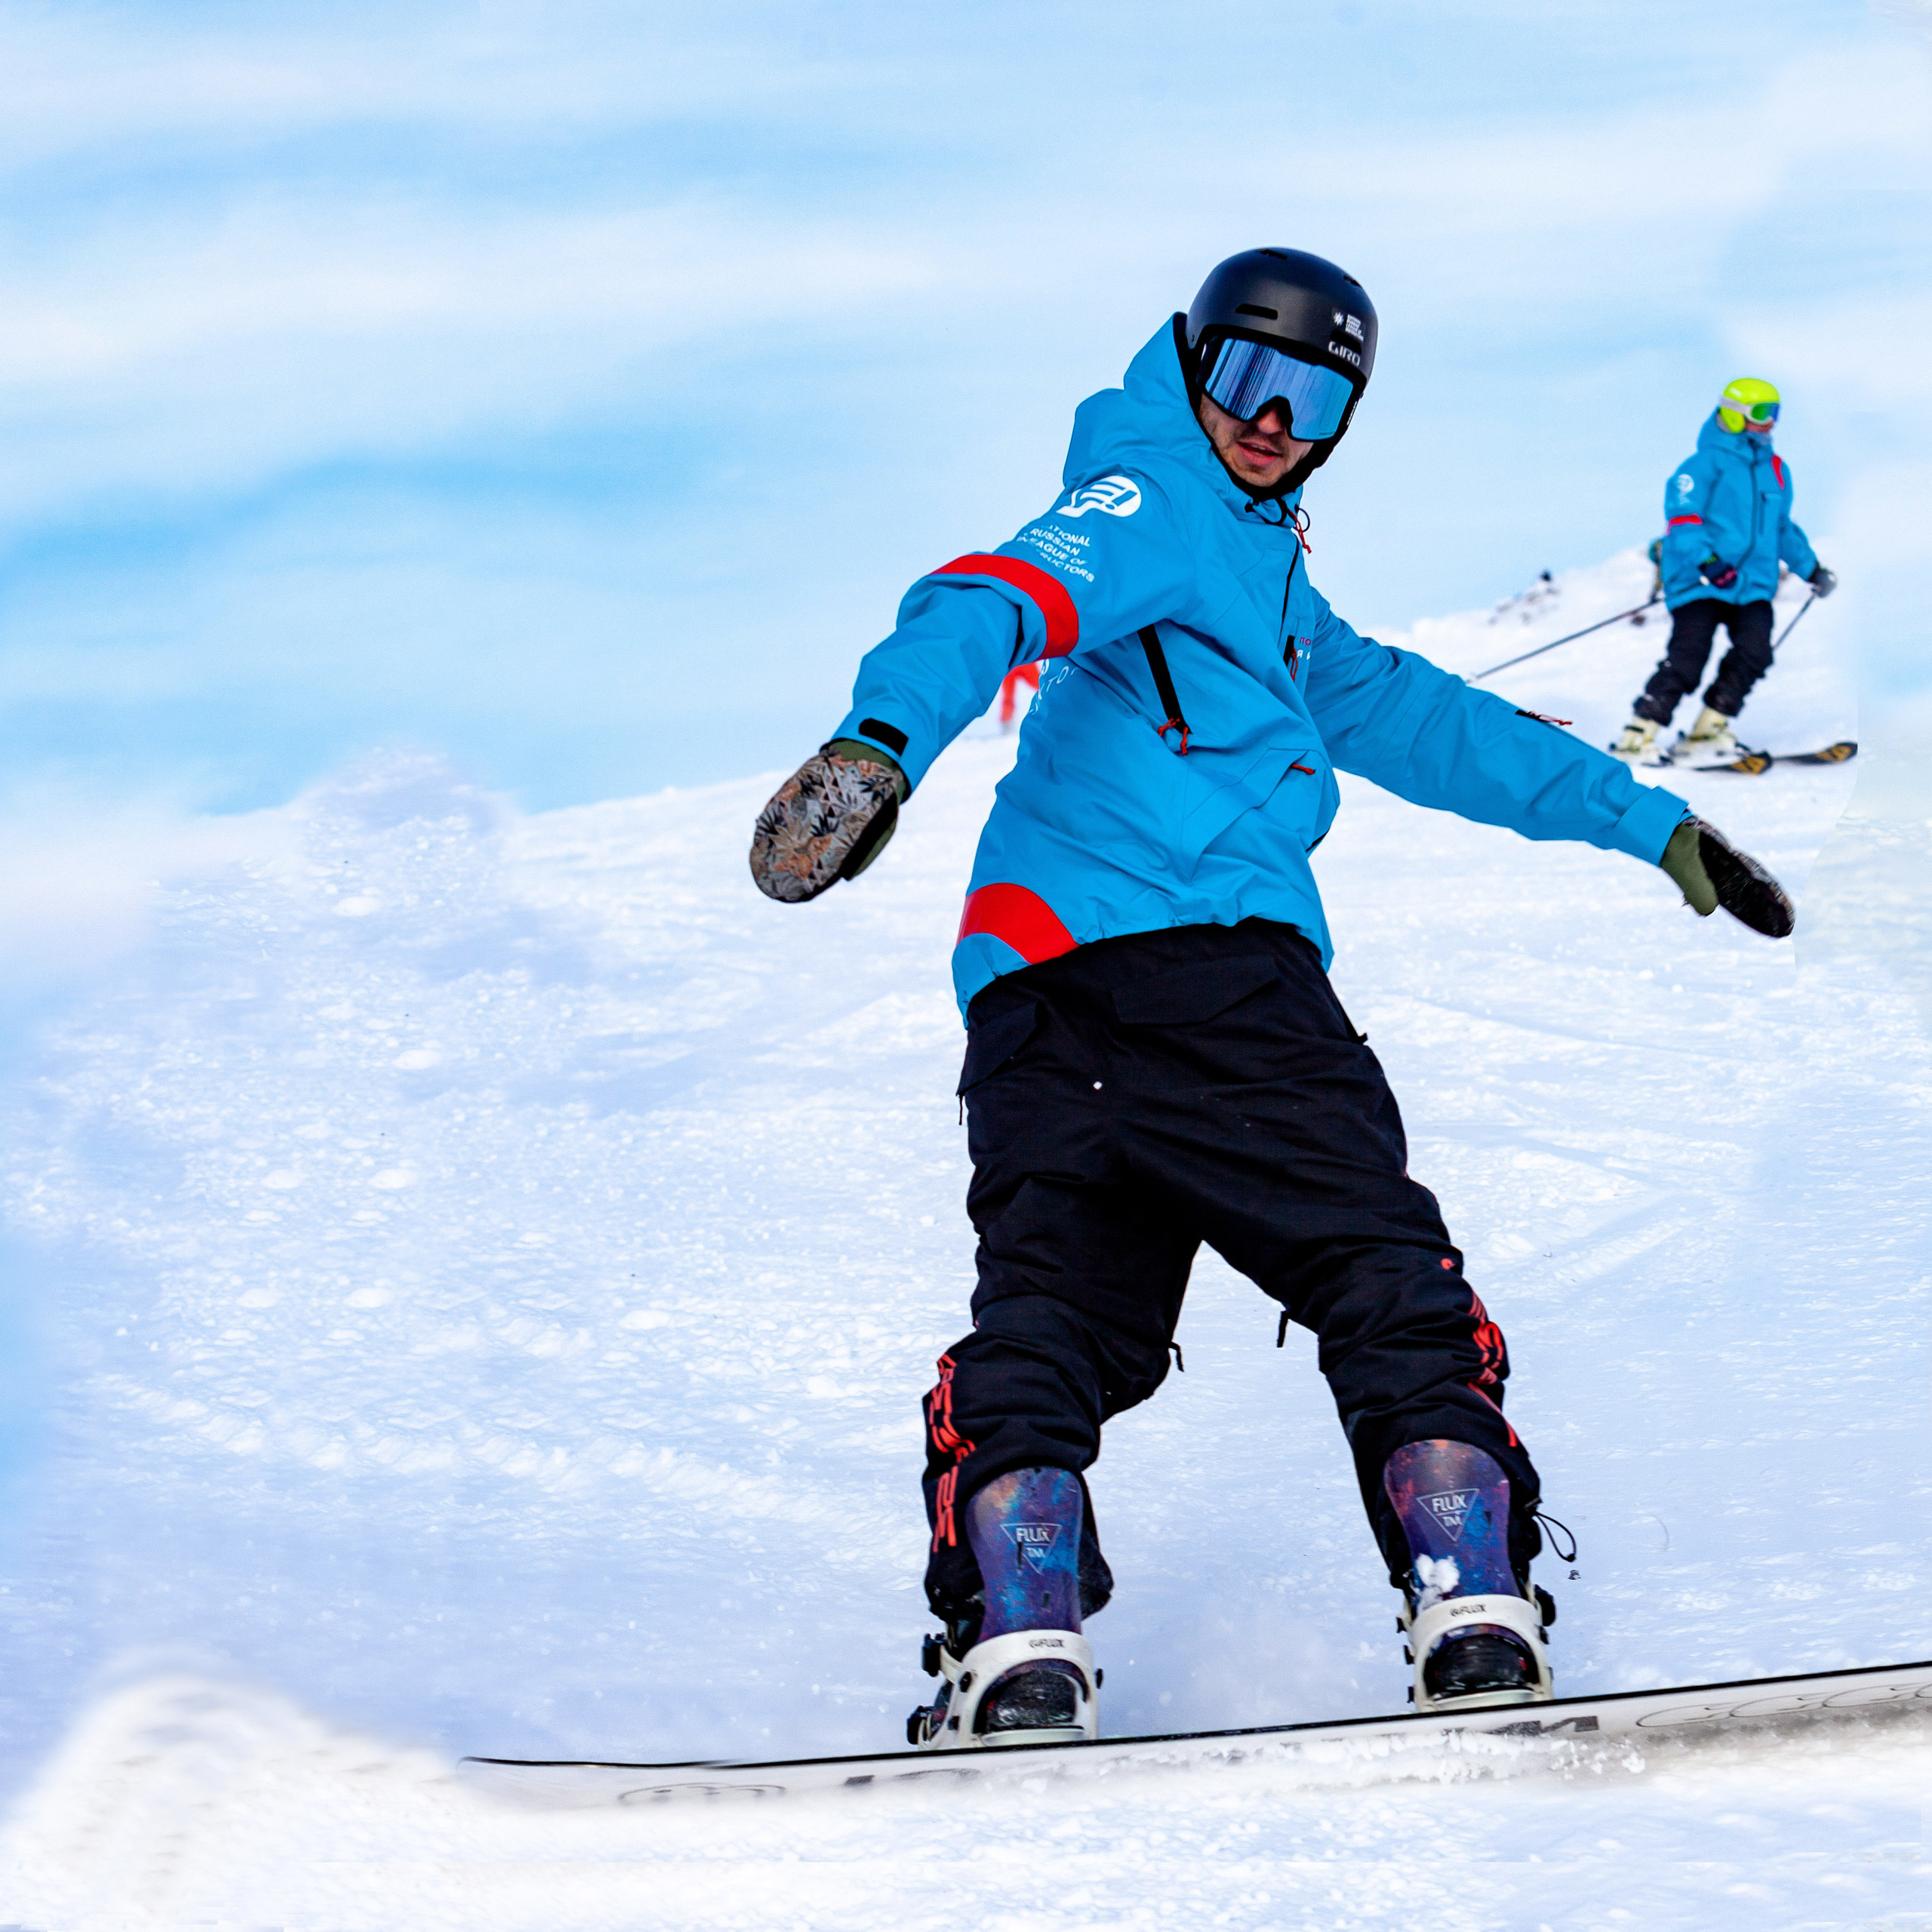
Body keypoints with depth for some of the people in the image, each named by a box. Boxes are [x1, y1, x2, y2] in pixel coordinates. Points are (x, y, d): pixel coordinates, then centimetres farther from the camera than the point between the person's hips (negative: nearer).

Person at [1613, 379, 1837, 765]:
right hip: (1700, 585, -6)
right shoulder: (1707, 464, -4)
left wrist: (1811, 569, 36)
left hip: (1752, 585, 6)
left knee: (1754, 653, -16)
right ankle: (1636, 737, -4)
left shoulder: (1777, 472, 19)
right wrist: (1706, 560, -29)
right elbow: (1682, 518, -15)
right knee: (1686, 664, -14)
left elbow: (1782, 529, 34)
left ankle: (1707, 734, -7)